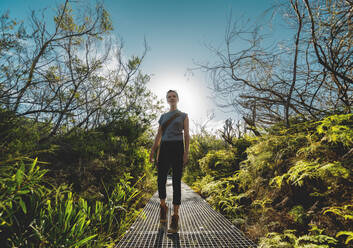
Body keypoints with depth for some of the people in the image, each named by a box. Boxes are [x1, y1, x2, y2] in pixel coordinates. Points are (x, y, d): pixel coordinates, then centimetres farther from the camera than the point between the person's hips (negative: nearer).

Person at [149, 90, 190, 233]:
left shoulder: (183, 115, 10)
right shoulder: (163, 116, 18)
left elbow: (186, 135, 1)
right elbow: (158, 135, 14)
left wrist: (186, 152, -11)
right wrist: (152, 152, 6)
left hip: (177, 148, -3)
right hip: (164, 148, 3)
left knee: (176, 182, -4)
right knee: (161, 180, 2)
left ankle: (175, 218, 4)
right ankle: (163, 207, 29)